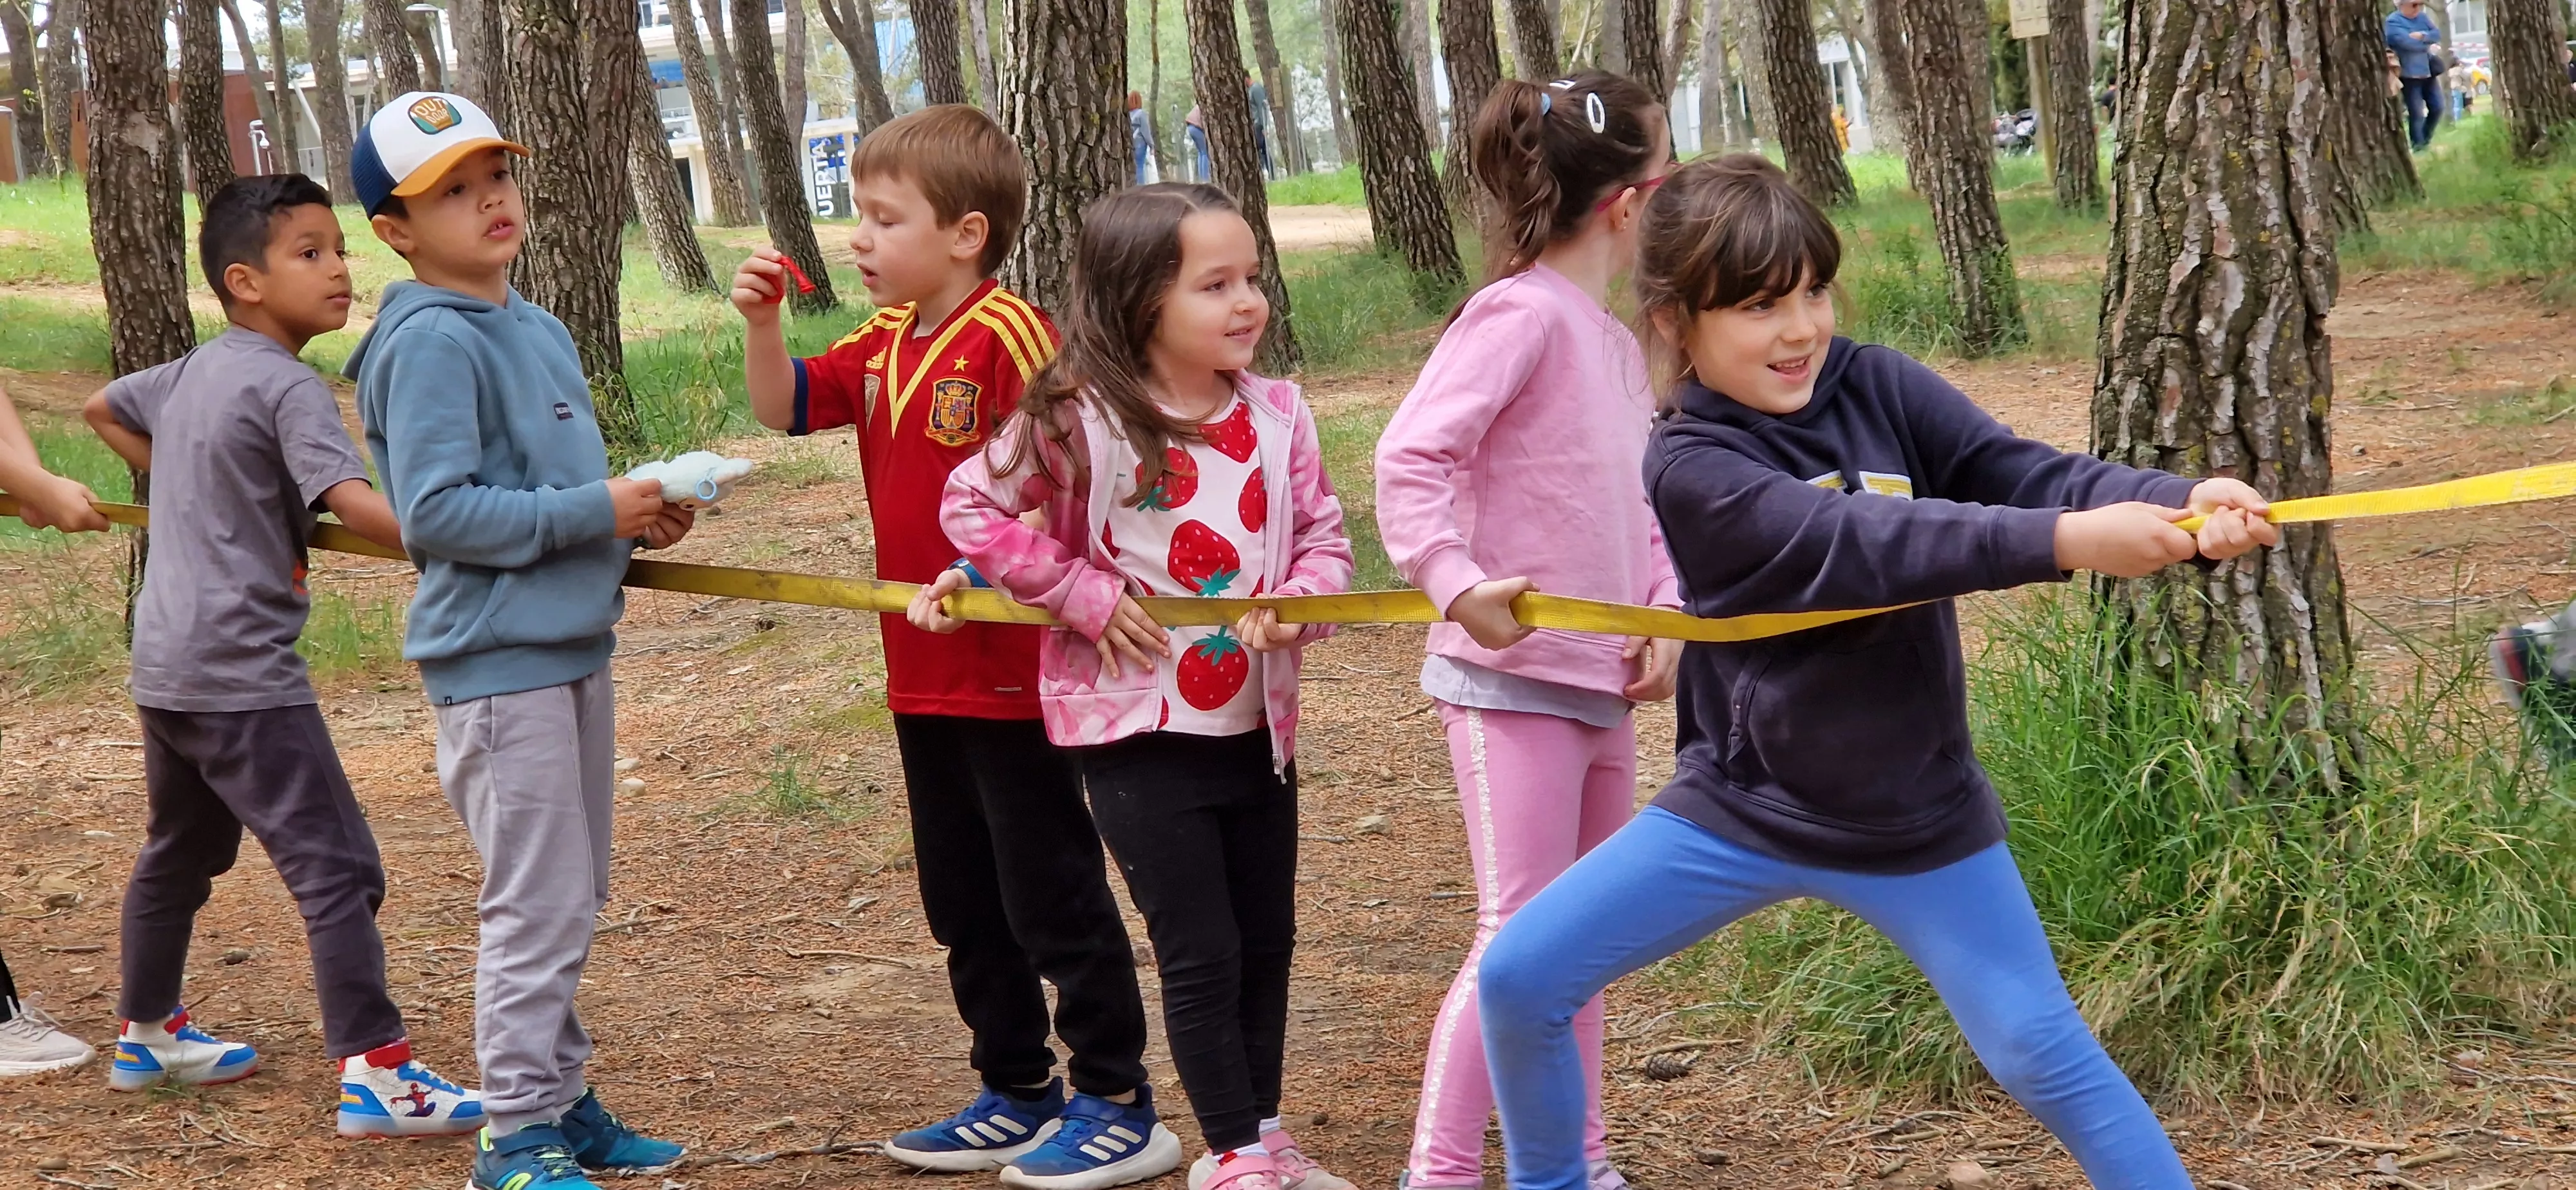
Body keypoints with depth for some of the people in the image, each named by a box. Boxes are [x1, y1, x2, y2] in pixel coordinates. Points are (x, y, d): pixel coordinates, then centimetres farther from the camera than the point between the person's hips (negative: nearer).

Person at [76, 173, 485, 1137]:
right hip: (242, 672, -9)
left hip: (164, 662, 10)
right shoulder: (289, 389, -15)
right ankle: (374, 1075, -13)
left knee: (178, 852, 25)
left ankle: (146, 1036, 39)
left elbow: (101, 408, 32)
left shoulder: (186, 375, 12)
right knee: (335, 868, -9)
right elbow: (354, 505, -28)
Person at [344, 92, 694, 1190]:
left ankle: (558, 1102, 27)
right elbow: (436, 513, -22)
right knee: (537, 905, -4)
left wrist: (637, 516, 1)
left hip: (572, 646, 9)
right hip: (497, 658, -9)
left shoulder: (541, 333, 13)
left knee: (572, 902, 16)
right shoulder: (430, 344, -14)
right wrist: (595, 512, -20)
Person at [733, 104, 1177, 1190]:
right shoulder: (885, 346, 9)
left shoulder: (1008, 334, -17)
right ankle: (1018, 1095, 29)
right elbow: (784, 405, 11)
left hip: (1015, 671, -9)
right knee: (962, 902, 17)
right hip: (926, 677, 9)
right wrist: (760, 322, -6)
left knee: (1051, 895, -1)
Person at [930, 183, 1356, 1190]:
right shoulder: (1081, 421, -13)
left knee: (1266, 944, 16)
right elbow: (972, 508, -6)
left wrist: (1299, 599, -16)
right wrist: (1084, 595, -11)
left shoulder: (1277, 414, -1)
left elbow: (1323, 536, 5)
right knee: (1201, 957, 1)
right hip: (1141, 734, -5)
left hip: (1258, 723, 5)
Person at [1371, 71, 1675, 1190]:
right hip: (1511, 677, -9)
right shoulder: (1521, 313, -15)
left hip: (1600, 684, 9)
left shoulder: (1617, 342, 13)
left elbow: (1644, 508, 18)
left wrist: (1666, 613, 1)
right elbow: (1409, 458, -23)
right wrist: (1456, 584, -37)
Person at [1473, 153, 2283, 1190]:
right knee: (1521, 981, -4)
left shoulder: (1877, 388, -8)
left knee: (2043, 1054, 0)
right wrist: (2065, 543, -44)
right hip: (1743, 808, -1)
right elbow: (1864, 547, -33)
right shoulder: (1690, 467, -19)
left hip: (1917, 822, 2)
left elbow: (2034, 476, -17)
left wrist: (2182, 506, -37)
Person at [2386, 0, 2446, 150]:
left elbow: (2437, 34, 1)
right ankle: (2418, 146, 3)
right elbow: (2406, 42, -23)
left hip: (2428, 71, 7)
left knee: (2437, 108, 8)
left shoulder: (2422, 18, 10)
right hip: (2409, 74, -7)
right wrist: (2428, 46, -11)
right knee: (2417, 113, -7)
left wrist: (2422, 36, -19)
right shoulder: (2393, 22, -11)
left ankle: (2426, 140, 26)